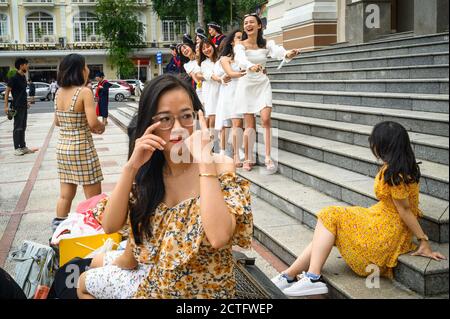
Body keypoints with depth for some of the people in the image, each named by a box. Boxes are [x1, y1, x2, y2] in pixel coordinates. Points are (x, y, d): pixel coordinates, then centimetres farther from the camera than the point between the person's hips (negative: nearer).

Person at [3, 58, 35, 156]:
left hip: (24, 106, 8)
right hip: (17, 106, -8)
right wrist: (6, 106, -16)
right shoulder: (14, 78, -13)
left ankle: (23, 147, 18)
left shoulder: (23, 77, 9)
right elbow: (7, 91, -12)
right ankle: (17, 148, 2)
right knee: (18, 128, -4)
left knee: (23, 127, 12)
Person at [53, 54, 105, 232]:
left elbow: (57, 122, 13)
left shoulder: (59, 93, 4)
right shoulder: (85, 92, -15)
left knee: (65, 195, 15)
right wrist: (101, 127, -2)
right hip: (82, 148, -7)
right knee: (93, 197, 6)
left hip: (62, 147, 7)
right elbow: (93, 123, -22)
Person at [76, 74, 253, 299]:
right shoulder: (148, 171, -6)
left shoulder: (220, 167, -23)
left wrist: (205, 160, -36)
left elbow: (218, 237, -39)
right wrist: (132, 166, -25)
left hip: (193, 289, -5)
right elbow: (110, 225, -14)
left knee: (85, 282, 11)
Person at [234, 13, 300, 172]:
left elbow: (277, 51, -21)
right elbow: (241, 59, -29)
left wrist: (288, 54, -45)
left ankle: (268, 157, -7)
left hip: (263, 84, 1)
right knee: (250, 125, 0)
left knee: (266, 119, -14)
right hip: (246, 84, -1)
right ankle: (248, 159, 14)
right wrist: (251, 66, -51)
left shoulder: (266, 43, 0)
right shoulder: (240, 45, -6)